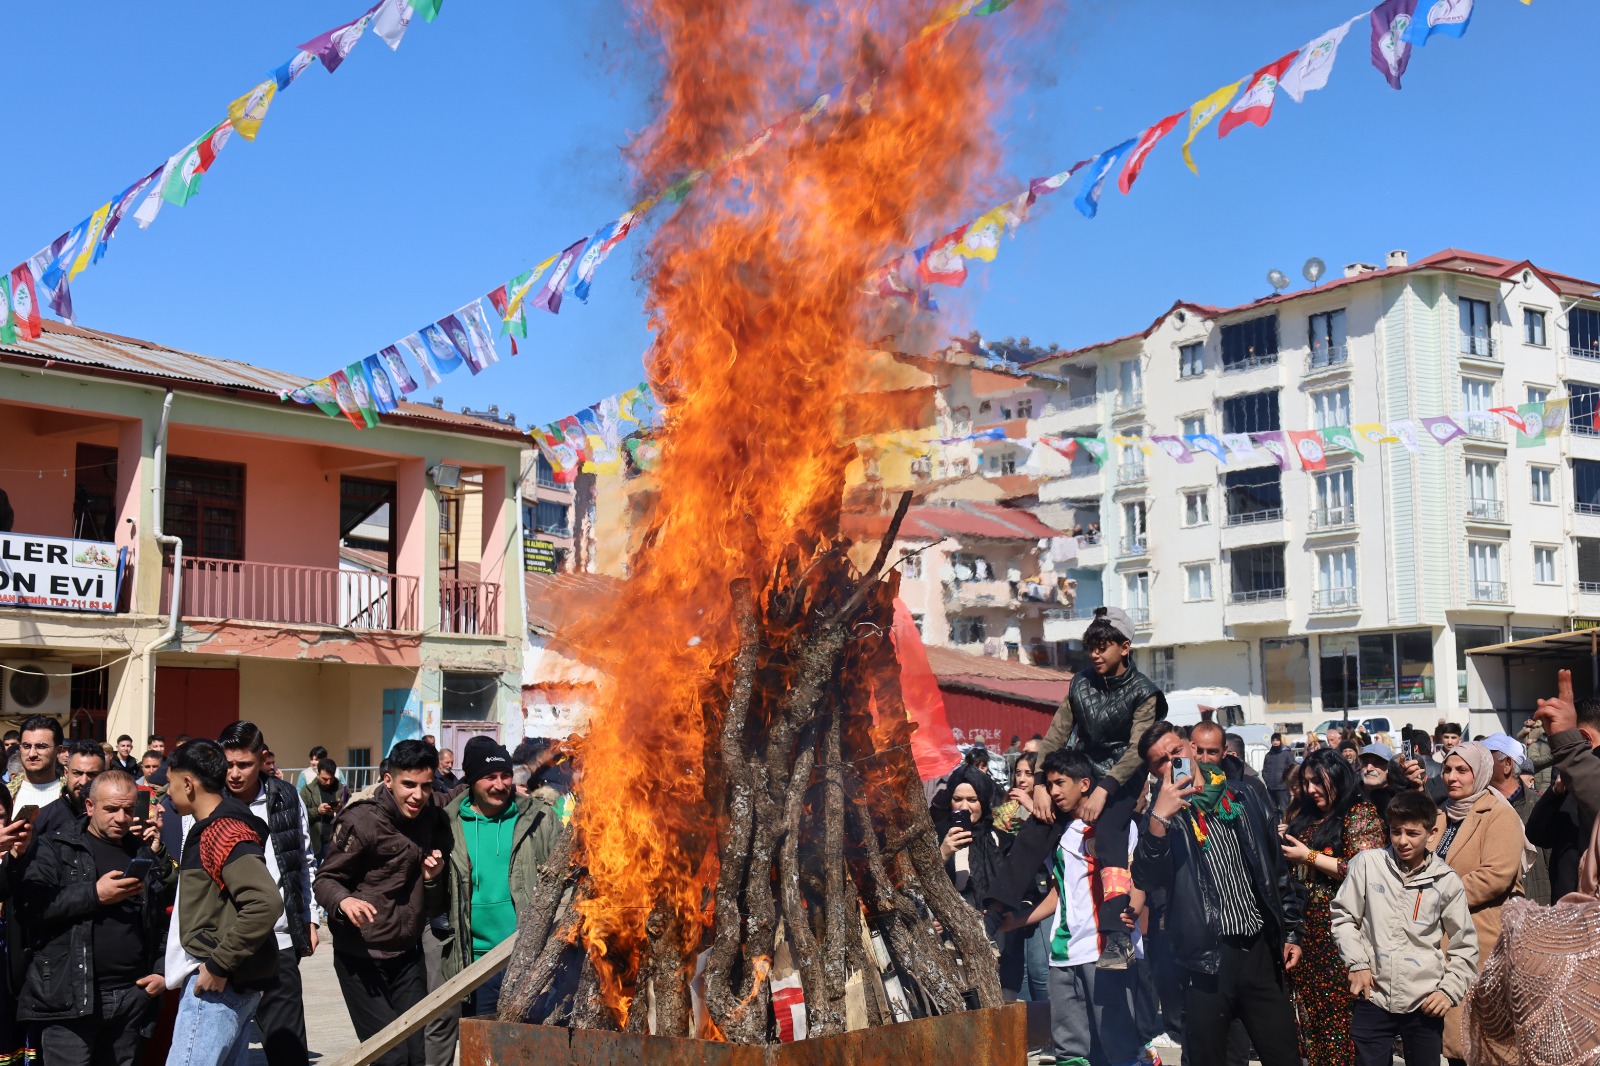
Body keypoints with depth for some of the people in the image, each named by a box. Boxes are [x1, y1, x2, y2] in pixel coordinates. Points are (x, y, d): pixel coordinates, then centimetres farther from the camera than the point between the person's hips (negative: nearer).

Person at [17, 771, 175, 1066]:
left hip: (133, 994, 4)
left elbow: (166, 919, 18)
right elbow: (31, 902, -12)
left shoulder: (146, 852, 16)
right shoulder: (57, 847, 4)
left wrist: (162, 972, 7)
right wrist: (94, 895, -17)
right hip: (71, 995, -4)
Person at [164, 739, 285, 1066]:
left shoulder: (224, 831, -16)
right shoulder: (210, 828, 16)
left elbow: (266, 903, -27)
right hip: (230, 982, 10)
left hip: (217, 983, -10)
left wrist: (219, 965, -23)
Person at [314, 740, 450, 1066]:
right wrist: (344, 901, -30)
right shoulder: (362, 819, -11)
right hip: (362, 957, -5)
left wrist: (432, 880, -10)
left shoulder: (433, 819, 6)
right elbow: (325, 879, -8)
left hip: (408, 956, 5)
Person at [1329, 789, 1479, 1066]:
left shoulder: (1447, 880, 0)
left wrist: (1449, 990, -2)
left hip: (1425, 1003, 0)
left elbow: (1465, 945, 7)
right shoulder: (1367, 863, -1)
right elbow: (1343, 916, 6)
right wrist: (1357, 963, -3)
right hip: (1373, 997, 0)